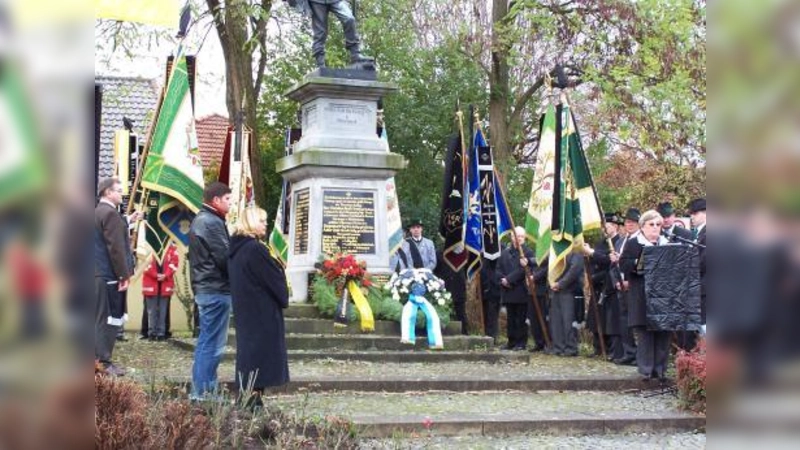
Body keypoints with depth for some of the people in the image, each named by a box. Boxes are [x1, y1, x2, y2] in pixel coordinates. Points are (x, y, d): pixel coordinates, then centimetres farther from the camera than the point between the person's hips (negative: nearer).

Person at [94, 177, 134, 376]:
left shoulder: (98, 212, 16)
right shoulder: (110, 213, -14)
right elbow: (116, 248, -18)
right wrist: (124, 275, -16)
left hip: (99, 274, 10)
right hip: (110, 276, -10)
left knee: (101, 319, 14)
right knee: (108, 319, -6)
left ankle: (100, 359, 19)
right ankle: (104, 362, -4)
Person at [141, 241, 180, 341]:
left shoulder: (172, 246, 6)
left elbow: (174, 261, 0)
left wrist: (165, 275, -12)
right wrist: (156, 275, -14)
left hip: (166, 282, 2)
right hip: (150, 282, -2)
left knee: (163, 309, 4)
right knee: (152, 309, 1)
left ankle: (161, 333, 8)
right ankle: (152, 332, 7)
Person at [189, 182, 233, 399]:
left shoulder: (199, 220, 17)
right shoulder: (212, 223, -15)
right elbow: (224, 258, -18)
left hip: (204, 288, 11)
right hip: (217, 290, -11)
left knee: (206, 341, 15)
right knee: (212, 344, -6)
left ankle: (202, 390, 20)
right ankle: (204, 393, -4)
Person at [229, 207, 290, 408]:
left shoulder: (236, 248, 11)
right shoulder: (255, 248, -18)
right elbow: (274, 278, -14)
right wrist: (284, 299, 4)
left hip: (245, 309, 9)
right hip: (262, 311, -9)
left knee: (248, 350, 12)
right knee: (261, 352, -5)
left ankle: (248, 398, 14)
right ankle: (253, 399, -6)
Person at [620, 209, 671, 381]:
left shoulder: (667, 244, 16)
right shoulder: (633, 244, 5)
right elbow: (623, 264, -3)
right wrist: (638, 263, -19)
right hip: (642, 295, -3)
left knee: (664, 333, 3)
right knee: (645, 333, -3)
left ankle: (660, 368, 11)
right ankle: (646, 369, 3)